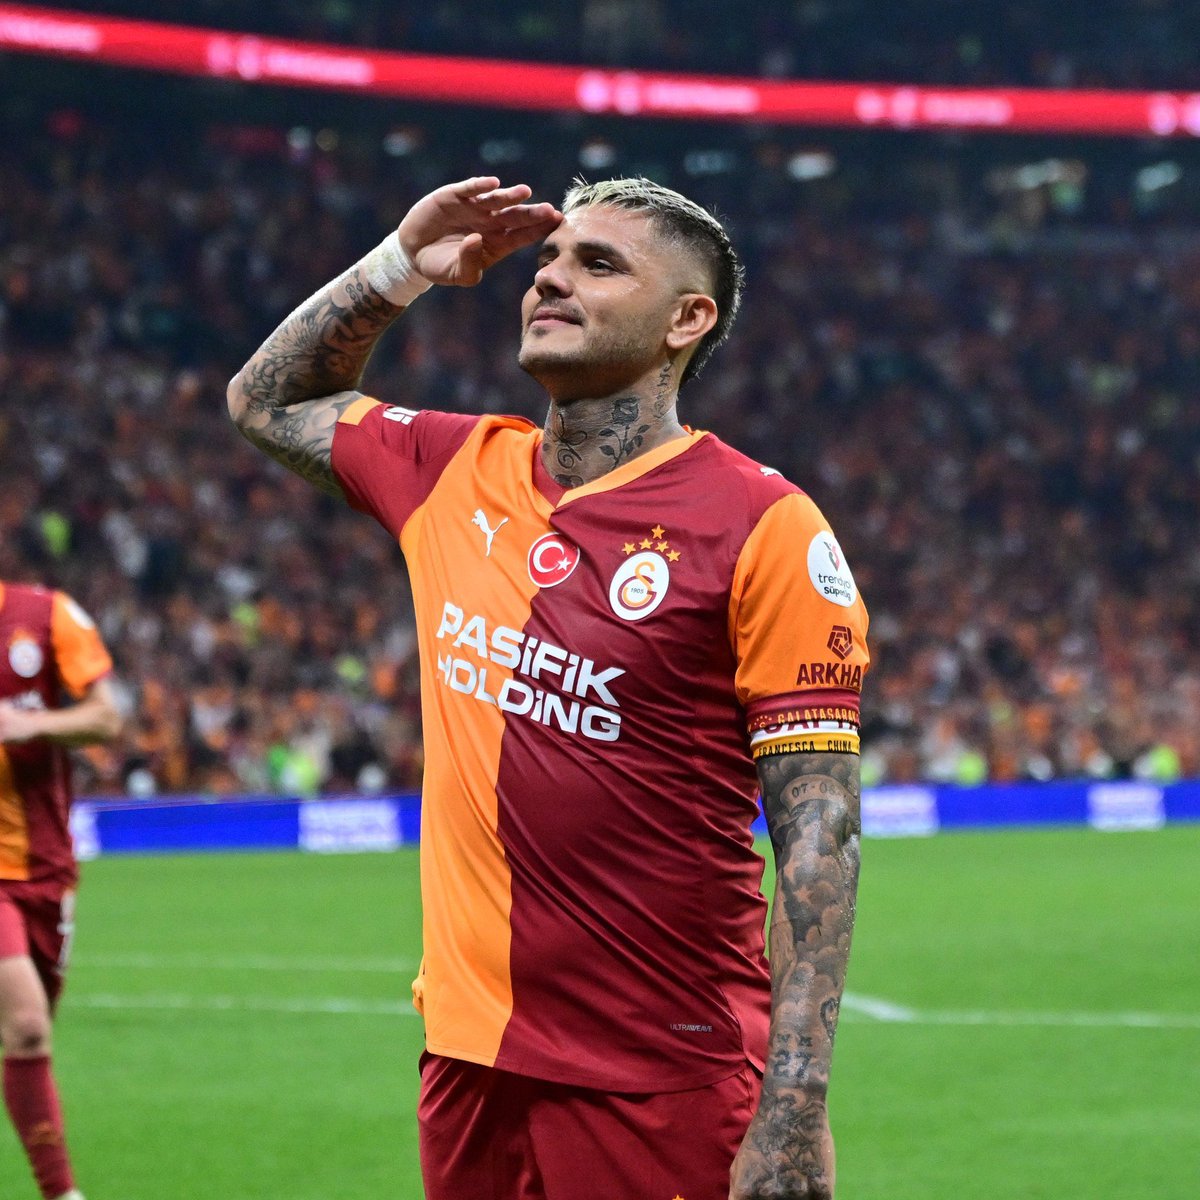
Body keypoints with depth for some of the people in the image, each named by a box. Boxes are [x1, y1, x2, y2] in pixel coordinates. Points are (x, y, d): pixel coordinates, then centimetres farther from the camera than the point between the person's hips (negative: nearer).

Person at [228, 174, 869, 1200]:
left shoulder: (765, 528, -10)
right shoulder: (457, 473, 8)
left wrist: (796, 1109, -20)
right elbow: (267, 401, 27)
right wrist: (398, 268, 11)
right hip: (467, 1064, 6)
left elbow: (818, 833, -13)